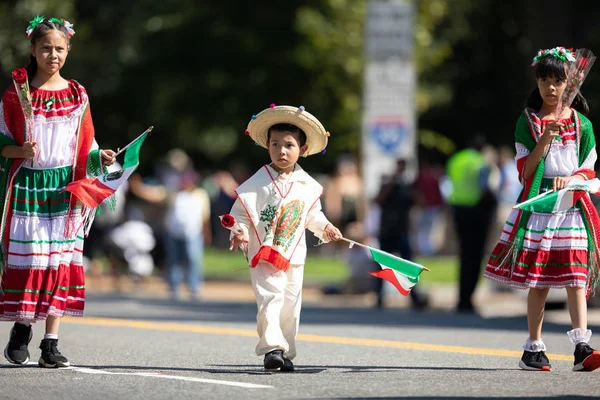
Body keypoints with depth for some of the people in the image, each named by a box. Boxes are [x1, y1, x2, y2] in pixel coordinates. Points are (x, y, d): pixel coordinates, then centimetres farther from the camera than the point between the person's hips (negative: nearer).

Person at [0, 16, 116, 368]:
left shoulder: (77, 95, 7)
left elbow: (85, 146, 11)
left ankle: (51, 342, 1)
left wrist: (99, 157, -9)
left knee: (60, 259, -2)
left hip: (65, 185, 2)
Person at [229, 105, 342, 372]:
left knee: (290, 307, 9)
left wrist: (325, 228, 4)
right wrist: (239, 232, -21)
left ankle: (285, 352, 19)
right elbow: (240, 213, -4)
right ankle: (272, 347, -23)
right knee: (270, 299, -19)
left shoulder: (307, 185, 5)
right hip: (264, 256, -5)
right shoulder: (257, 183, -8)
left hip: (294, 257, 5)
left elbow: (312, 214, 19)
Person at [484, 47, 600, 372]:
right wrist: (544, 140, -14)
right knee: (537, 279, 2)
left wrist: (571, 179, -14)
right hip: (537, 205, 0)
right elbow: (525, 172, -1)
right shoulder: (527, 121, 6)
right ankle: (534, 348, 10)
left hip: (572, 204, 0)